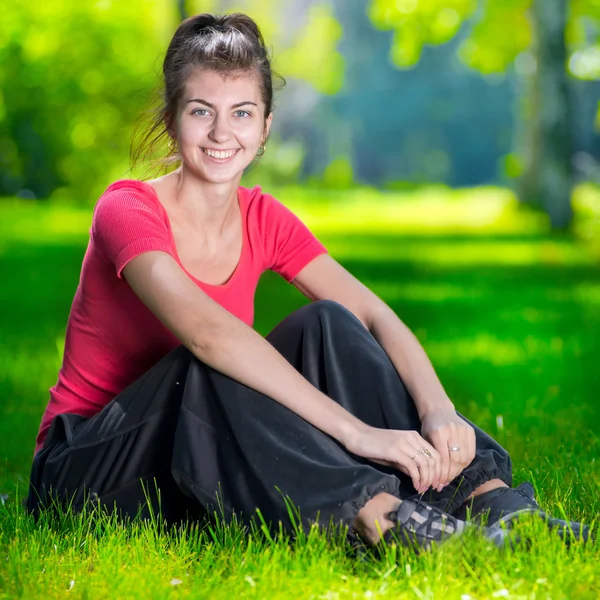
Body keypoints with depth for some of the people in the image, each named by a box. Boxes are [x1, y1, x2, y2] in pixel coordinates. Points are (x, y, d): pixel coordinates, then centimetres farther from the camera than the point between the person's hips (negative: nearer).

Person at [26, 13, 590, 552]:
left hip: (215, 475, 5)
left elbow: (374, 315, -9)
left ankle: (490, 497, -30)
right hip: (88, 471, -5)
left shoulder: (262, 220, 1)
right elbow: (204, 329, -36)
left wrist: (437, 409, -31)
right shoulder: (127, 210, -18)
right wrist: (354, 431, -43)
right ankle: (377, 517, -44)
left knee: (325, 325, -17)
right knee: (209, 366, -34)